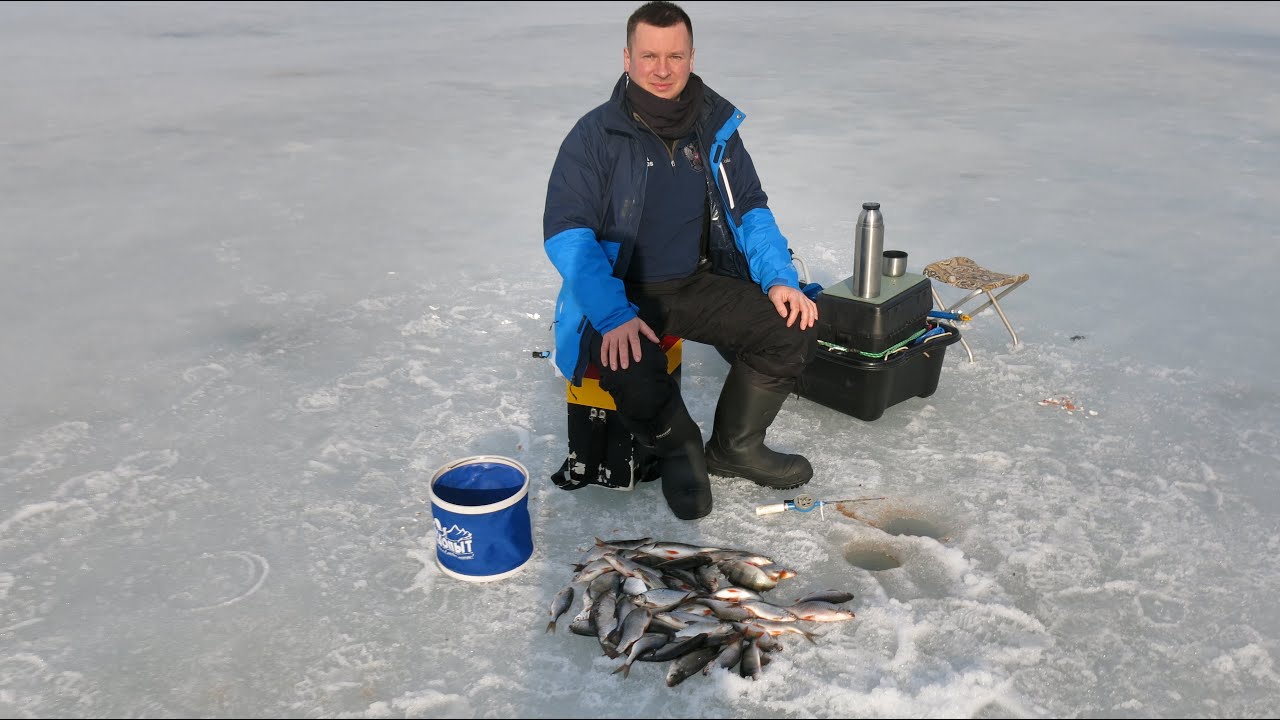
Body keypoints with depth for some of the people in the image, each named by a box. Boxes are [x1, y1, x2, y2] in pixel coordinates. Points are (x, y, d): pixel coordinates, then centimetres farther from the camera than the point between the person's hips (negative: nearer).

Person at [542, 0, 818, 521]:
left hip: (699, 282, 4)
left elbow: (750, 210, 9)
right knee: (633, 377, -34)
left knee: (794, 329, -16)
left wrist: (779, 279, -9)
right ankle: (679, 450, 2)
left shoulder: (717, 126, 2)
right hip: (621, 292, -4)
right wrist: (614, 316, -30)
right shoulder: (596, 135, -11)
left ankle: (734, 448, 8)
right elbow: (565, 234, -16)